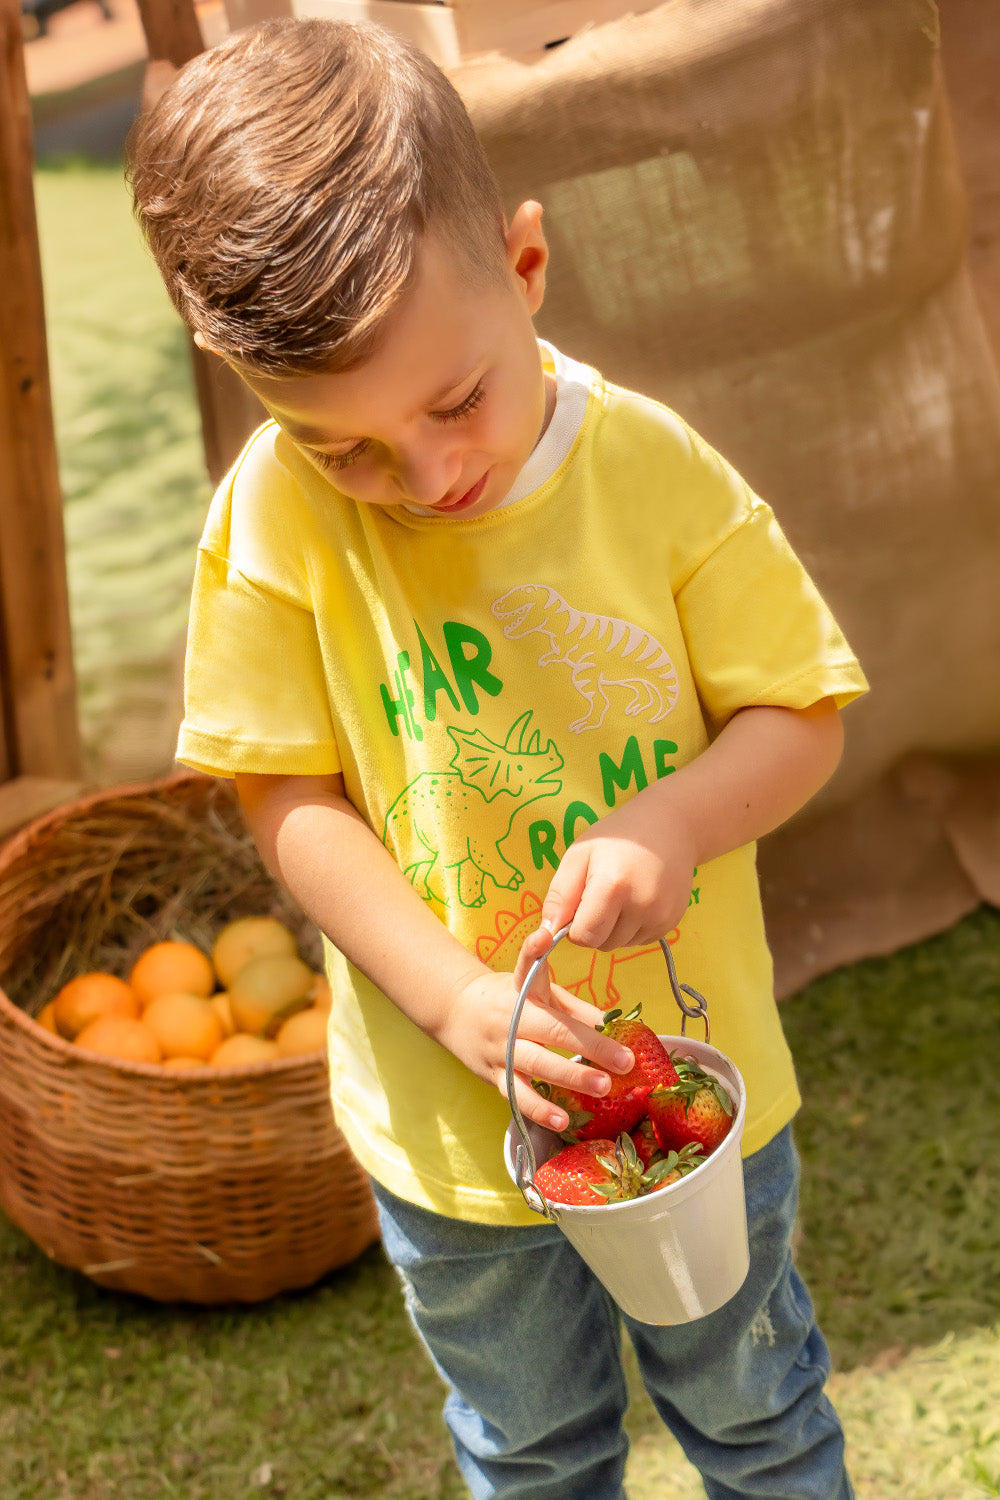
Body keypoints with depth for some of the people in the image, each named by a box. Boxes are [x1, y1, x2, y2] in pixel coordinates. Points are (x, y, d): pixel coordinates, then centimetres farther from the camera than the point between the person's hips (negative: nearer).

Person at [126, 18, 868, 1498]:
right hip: (448, 1118, 1)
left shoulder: (655, 467, -17)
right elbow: (290, 797, -12)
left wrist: (668, 825, -29)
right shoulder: (274, 515, -18)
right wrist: (454, 997, -24)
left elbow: (800, 716, -9)